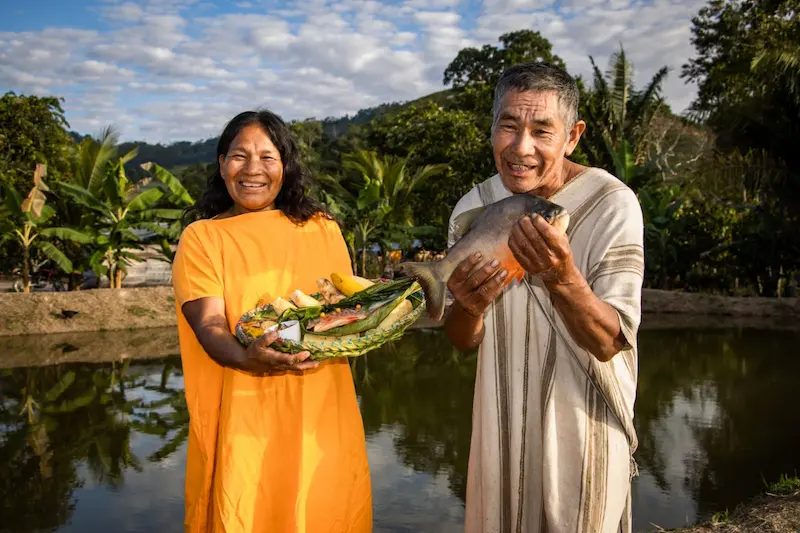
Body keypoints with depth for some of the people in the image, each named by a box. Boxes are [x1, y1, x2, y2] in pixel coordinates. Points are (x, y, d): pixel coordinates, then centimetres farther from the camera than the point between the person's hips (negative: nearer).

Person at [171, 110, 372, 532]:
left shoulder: (322, 229, 9)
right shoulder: (202, 238, 0)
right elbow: (209, 326, -12)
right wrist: (247, 359, -33)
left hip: (321, 417, 2)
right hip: (243, 420, -2)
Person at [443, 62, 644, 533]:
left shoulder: (612, 205, -18)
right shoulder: (473, 207, -5)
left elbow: (608, 343, -19)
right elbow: (464, 341, -1)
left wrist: (562, 278, -38)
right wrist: (467, 306, -24)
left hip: (582, 424, -3)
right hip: (502, 424, 4)